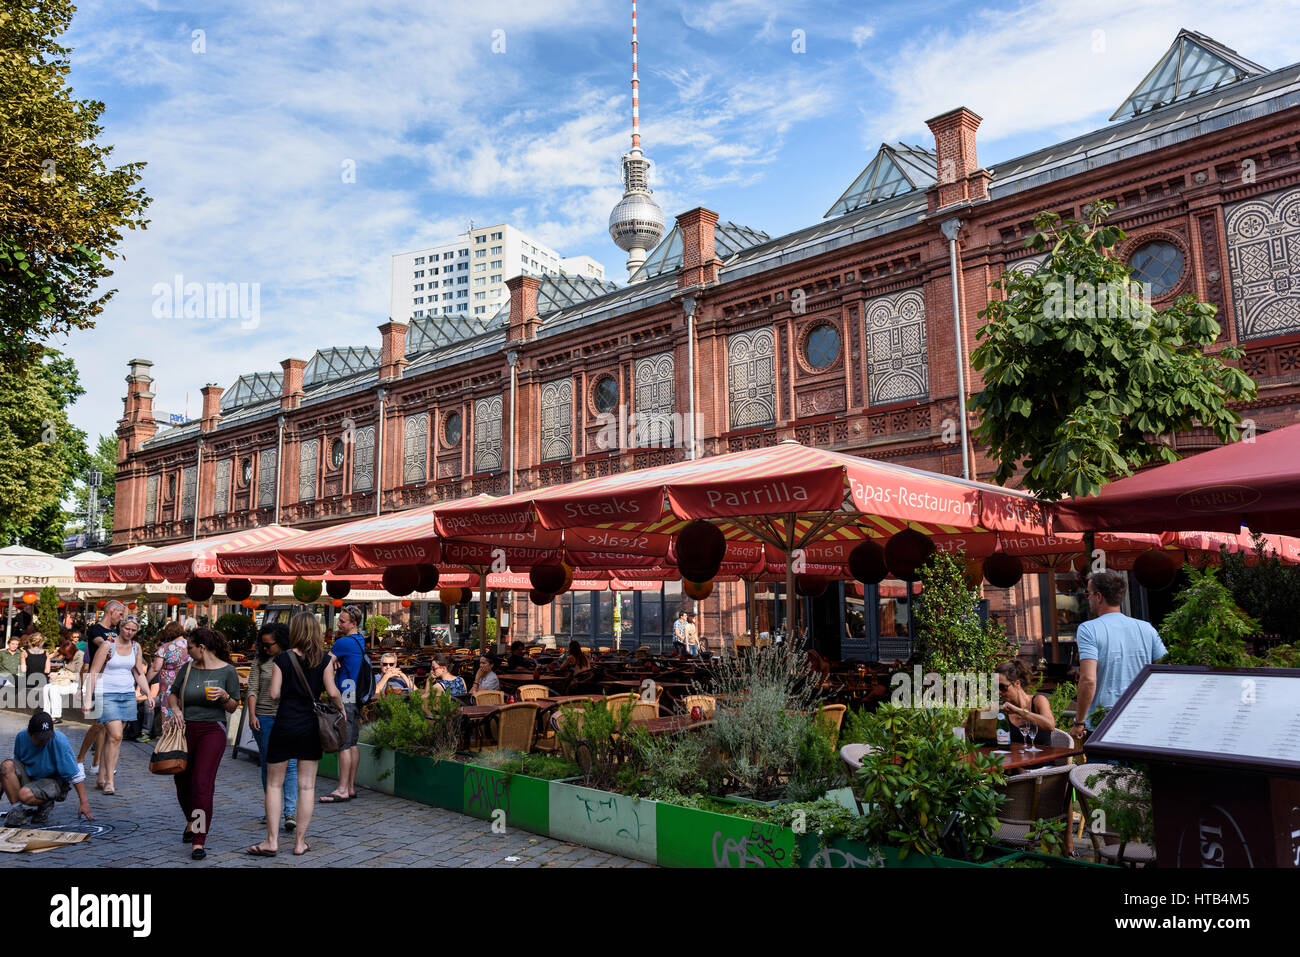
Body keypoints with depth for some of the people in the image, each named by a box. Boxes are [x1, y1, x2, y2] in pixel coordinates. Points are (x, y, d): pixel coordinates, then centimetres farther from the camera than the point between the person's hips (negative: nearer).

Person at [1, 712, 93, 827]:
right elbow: (16, 760, 12)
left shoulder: (60, 741, -24)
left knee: (25, 794, -33)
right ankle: (17, 807, -11)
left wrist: (84, 802, -20)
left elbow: (75, 774, -20)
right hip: (30, 777, 6)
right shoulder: (21, 737, -11)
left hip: (55, 782, -6)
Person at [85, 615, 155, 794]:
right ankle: (109, 781, -8)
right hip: (107, 695, -5)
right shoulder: (108, 645, -6)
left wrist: (148, 694, 8)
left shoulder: (136, 647, 9)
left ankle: (101, 777, 15)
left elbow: (139, 673, 17)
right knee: (115, 736, -14)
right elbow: (94, 673, -6)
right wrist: (88, 698, -12)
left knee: (111, 737, 6)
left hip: (128, 695, 5)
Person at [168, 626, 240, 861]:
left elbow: (233, 707, 1)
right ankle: (191, 821, 43)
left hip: (212, 730, -5)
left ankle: (199, 842, -10)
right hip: (185, 729, 5)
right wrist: (175, 708, -1)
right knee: (182, 781, 13)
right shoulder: (187, 668, 6)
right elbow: (173, 692, 19)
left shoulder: (227, 671, -4)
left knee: (202, 782, -14)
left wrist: (223, 696, -20)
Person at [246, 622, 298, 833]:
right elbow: (253, 690, 4)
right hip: (264, 718, 2)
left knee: (290, 765, -10)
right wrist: (252, 715, -8)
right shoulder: (260, 661, 6)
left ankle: (291, 812, -12)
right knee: (268, 765, 8)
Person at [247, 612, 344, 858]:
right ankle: (300, 842, 11)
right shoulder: (324, 659, -3)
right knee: (306, 786, 7)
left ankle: (272, 841, 9)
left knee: (274, 784, 10)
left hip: (285, 725, -1)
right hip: (311, 727, 1)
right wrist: (341, 709, 10)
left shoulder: (282, 659, -5)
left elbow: (274, 693, -7)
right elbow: (332, 692, -7)